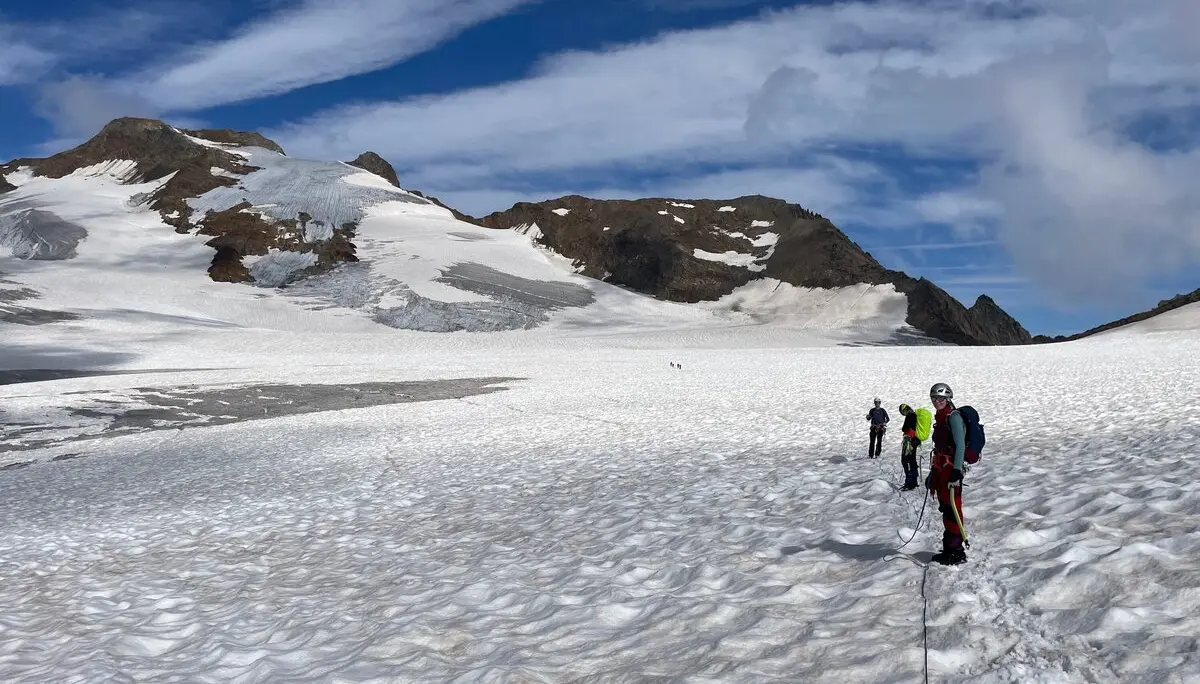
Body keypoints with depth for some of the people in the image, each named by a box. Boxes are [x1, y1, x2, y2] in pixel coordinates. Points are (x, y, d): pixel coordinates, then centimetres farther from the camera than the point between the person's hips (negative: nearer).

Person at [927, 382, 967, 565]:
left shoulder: (953, 417, -10)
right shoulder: (940, 418, 17)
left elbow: (960, 445, -18)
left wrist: (956, 471, -24)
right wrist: (933, 472, 24)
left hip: (951, 469, -9)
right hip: (940, 469, 9)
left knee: (952, 509, -9)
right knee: (945, 509, 13)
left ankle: (957, 552, -5)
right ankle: (948, 549, 20)